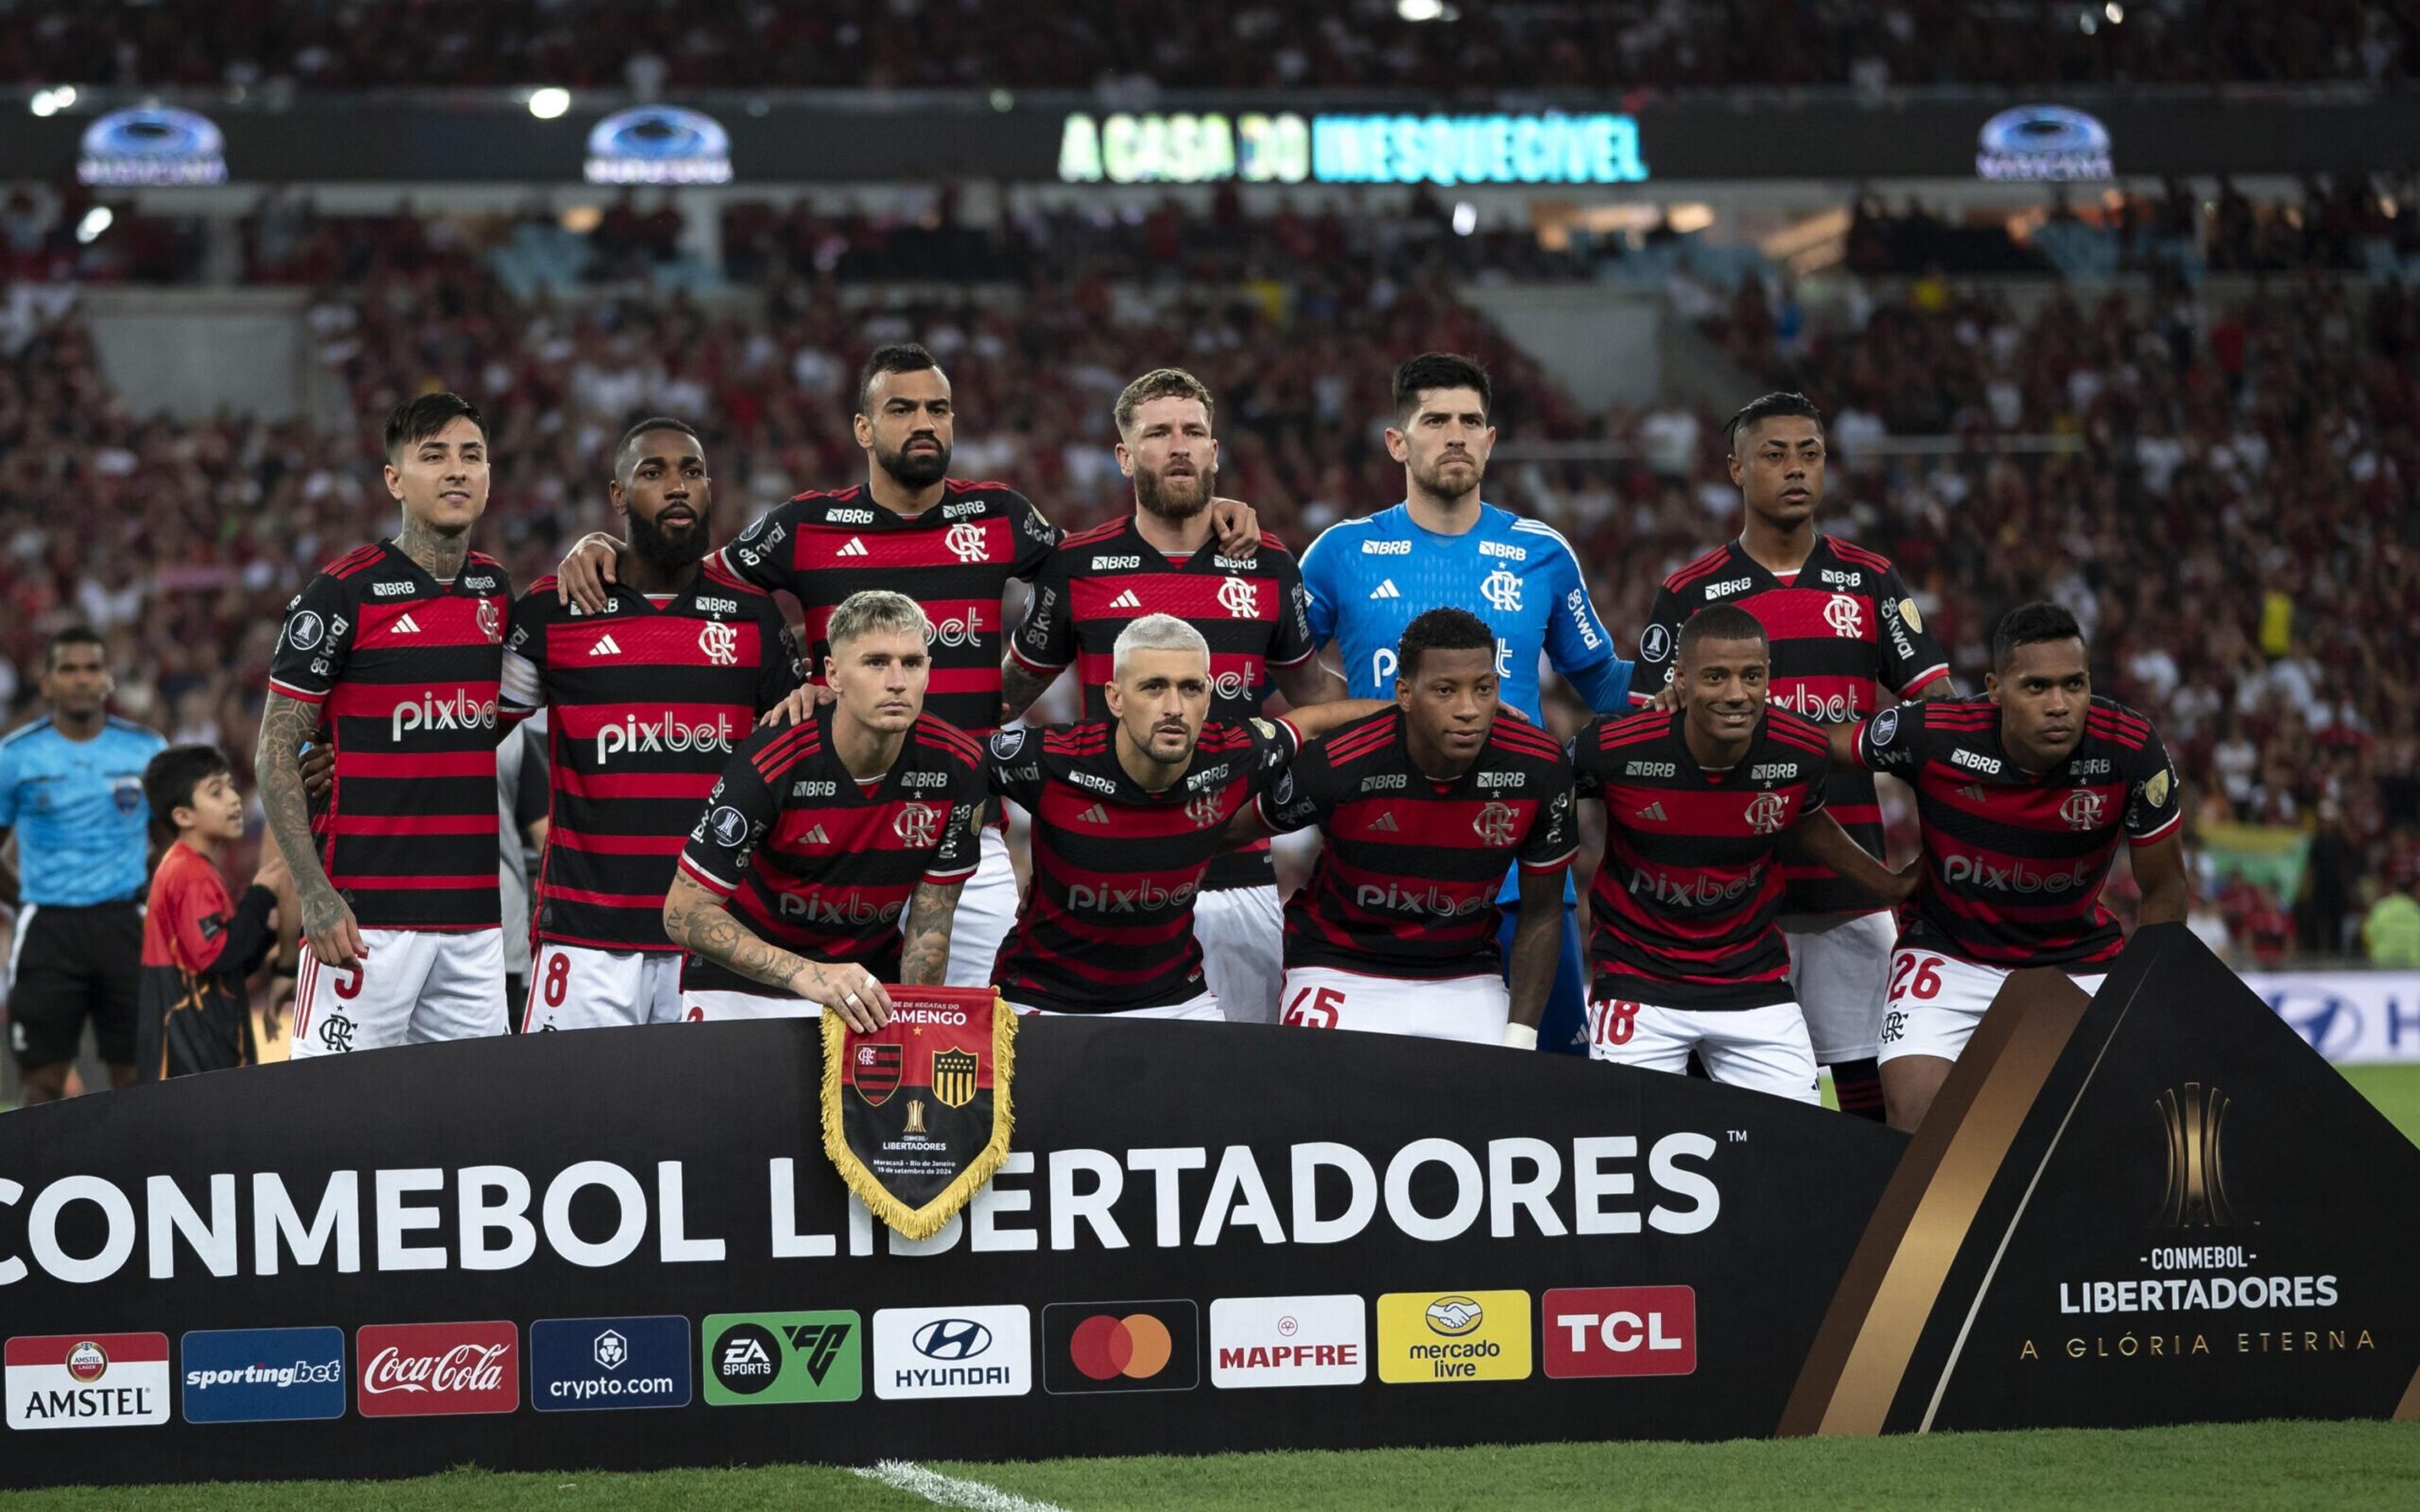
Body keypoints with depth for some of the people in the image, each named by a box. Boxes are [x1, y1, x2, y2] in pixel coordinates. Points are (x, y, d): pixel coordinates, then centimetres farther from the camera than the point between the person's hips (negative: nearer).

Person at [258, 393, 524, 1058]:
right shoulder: (343, 592, -6)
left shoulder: (495, 590, 13)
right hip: (368, 912, -6)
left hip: (476, 915, 6)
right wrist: (315, 894, -14)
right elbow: (276, 753, -5)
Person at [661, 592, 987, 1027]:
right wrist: (806, 974, -35)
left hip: (868, 986, 3)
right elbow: (684, 913, -24)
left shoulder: (957, 765, -13)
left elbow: (930, 921, -3)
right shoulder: (768, 765, -24)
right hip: (742, 984, -3)